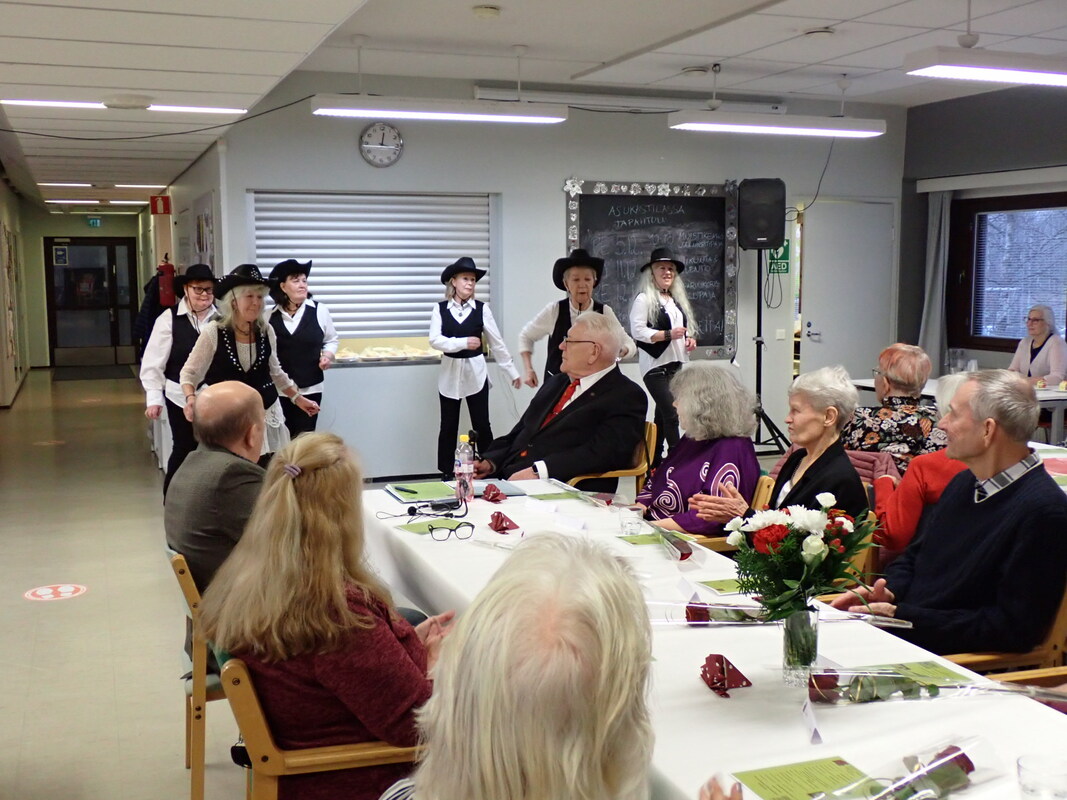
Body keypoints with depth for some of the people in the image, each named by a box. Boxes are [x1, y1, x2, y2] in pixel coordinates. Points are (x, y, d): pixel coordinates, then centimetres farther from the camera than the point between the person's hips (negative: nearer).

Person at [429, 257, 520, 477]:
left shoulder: (482, 309, -2)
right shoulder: (440, 309, -1)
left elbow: (497, 343, 3)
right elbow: (435, 340, -13)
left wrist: (512, 372, 4)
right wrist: (463, 343, -25)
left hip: (476, 372, -1)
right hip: (450, 373, 1)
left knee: (482, 425, 2)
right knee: (448, 427, 8)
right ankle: (446, 474, 17)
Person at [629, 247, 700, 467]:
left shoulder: (677, 299, 19)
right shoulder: (644, 298, -7)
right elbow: (637, 331, -16)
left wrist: (690, 339, 9)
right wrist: (668, 334, -23)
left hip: (676, 364, 8)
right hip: (655, 365, -8)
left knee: (663, 415, 12)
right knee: (671, 414, -15)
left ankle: (655, 461, 19)